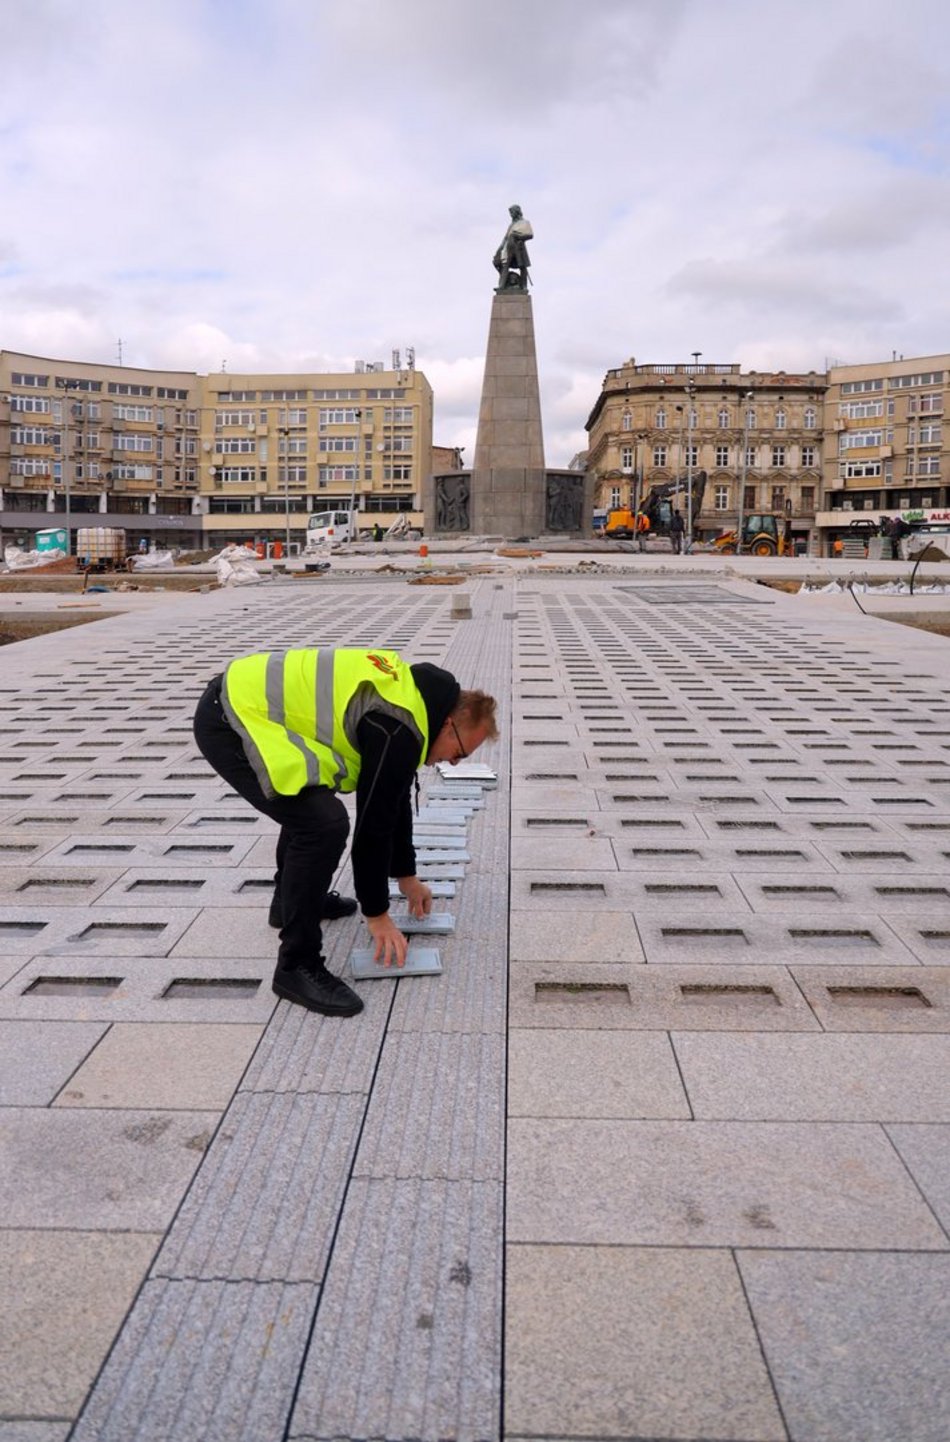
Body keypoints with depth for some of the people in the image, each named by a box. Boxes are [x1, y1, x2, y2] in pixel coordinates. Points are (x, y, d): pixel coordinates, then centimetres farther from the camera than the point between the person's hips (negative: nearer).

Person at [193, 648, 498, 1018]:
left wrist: (407, 876, 30)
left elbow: (394, 802, 23)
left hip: (241, 699, 11)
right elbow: (372, 822, -13)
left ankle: (292, 898, 45)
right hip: (228, 722, -11)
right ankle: (297, 966, -7)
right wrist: (377, 914, -2)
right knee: (323, 824, -19)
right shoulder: (398, 727, -17)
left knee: (311, 800, 28)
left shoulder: (412, 698, 13)